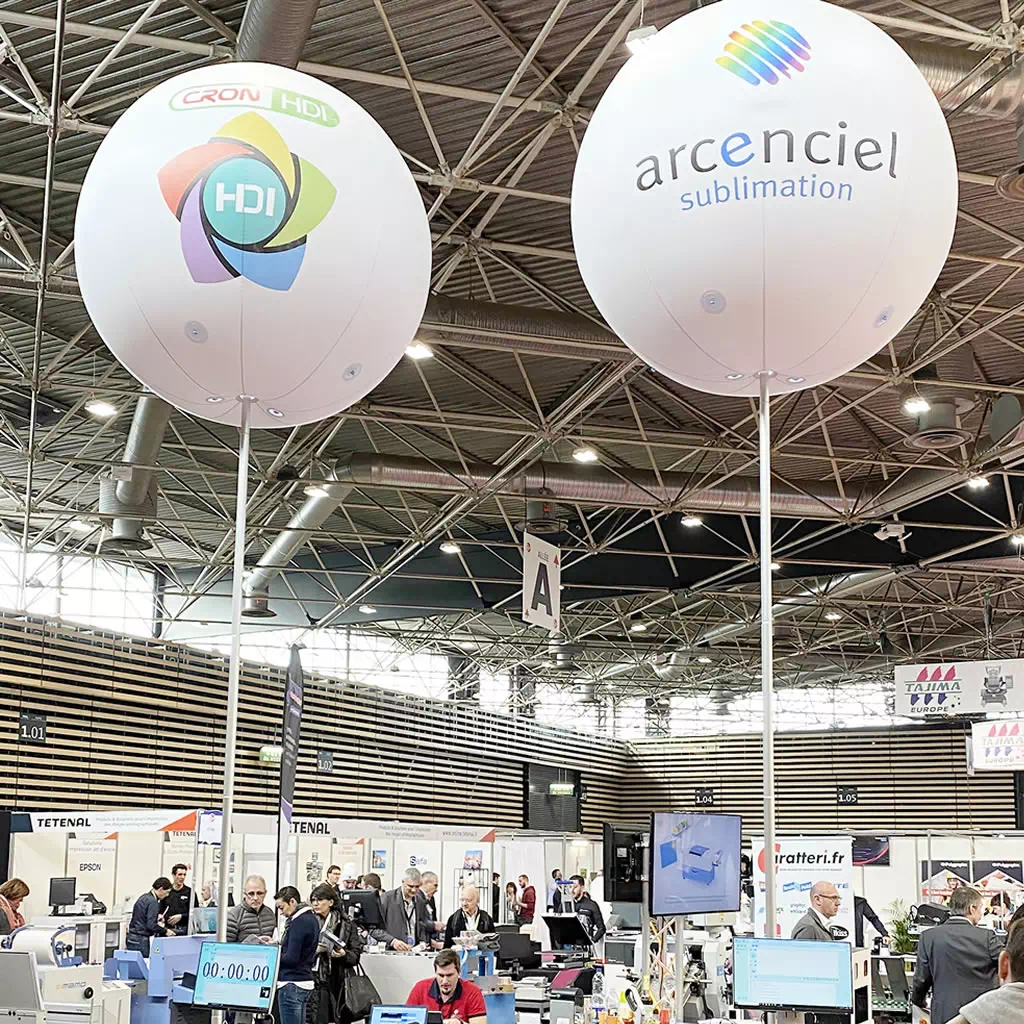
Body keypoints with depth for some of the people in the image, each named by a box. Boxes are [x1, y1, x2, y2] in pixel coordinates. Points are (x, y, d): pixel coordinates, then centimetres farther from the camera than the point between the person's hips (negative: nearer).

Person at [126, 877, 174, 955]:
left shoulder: (144, 897, 12)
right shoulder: (153, 902, -15)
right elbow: (151, 925, -20)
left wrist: (157, 916, 21)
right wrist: (165, 931, -7)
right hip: (140, 940, -9)